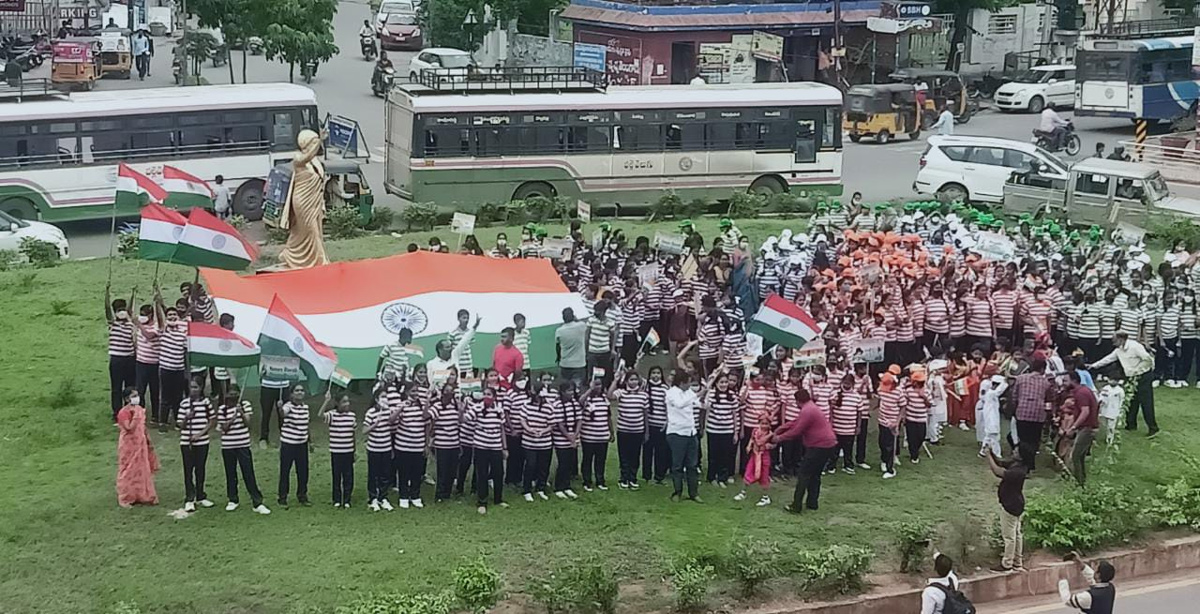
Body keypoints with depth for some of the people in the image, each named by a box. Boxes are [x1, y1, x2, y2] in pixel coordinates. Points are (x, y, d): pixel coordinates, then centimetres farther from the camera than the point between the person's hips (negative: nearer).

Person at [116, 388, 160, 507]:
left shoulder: (139, 409, 6)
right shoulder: (123, 412, -18)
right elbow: (129, 428, -29)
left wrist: (149, 441, 16)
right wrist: (136, 415, -29)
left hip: (140, 444, 8)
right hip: (128, 446, -8)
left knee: (142, 470, 13)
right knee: (128, 471, 1)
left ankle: (141, 496, 25)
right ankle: (124, 499, 11)